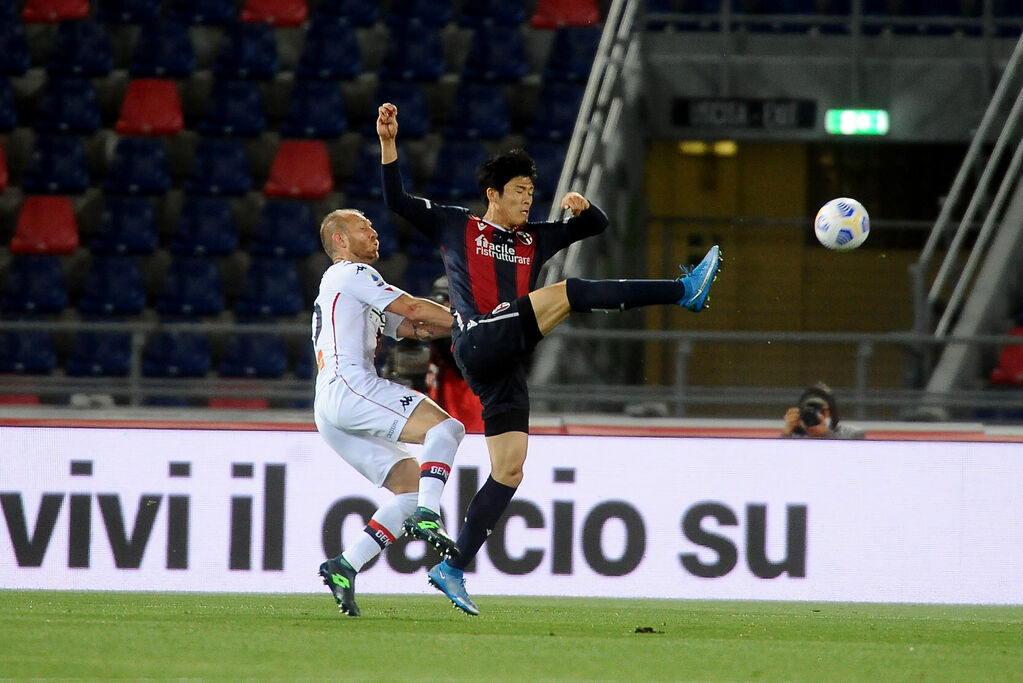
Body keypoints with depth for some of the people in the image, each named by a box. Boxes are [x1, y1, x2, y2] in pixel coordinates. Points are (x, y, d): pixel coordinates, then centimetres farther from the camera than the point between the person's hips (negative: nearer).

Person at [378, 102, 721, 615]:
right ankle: (685, 290, -16)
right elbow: (397, 201, 12)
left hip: (506, 367, 7)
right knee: (567, 292, -18)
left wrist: (583, 208, 5)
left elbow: (597, 226, 29)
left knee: (509, 472, 0)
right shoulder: (457, 227, 14)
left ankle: (452, 570, 4)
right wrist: (388, 143, 2)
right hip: (479, 342, -7)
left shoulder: (534, 240, 27)